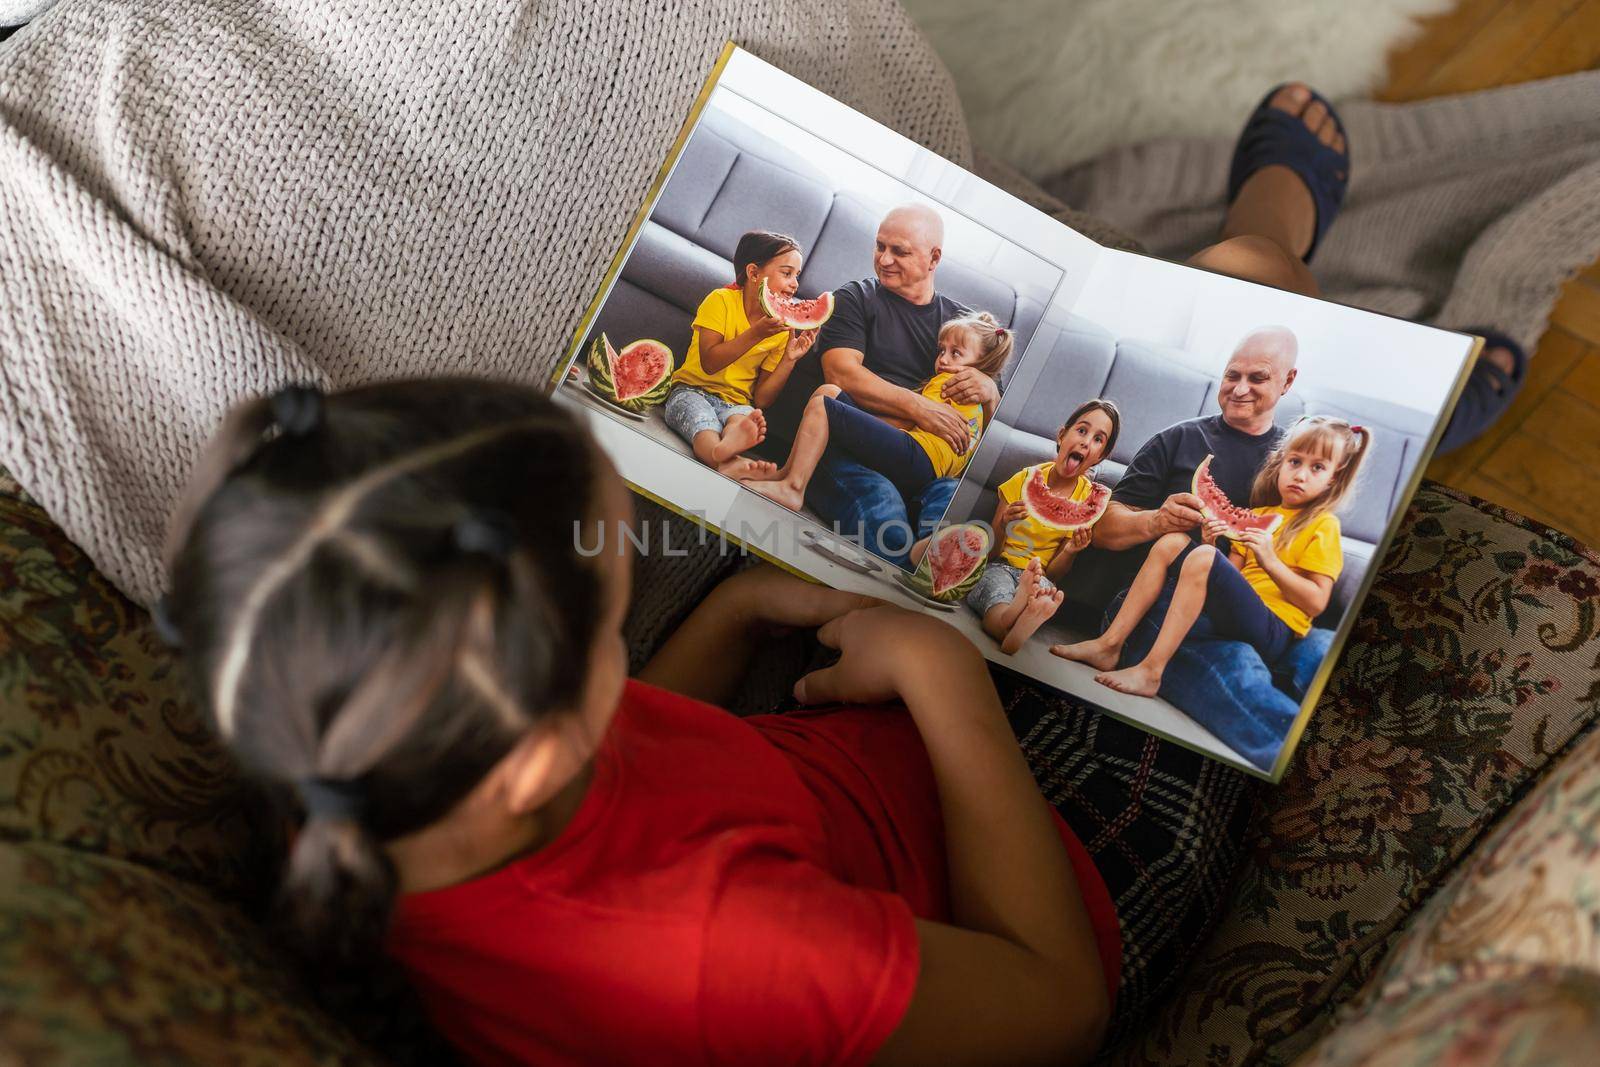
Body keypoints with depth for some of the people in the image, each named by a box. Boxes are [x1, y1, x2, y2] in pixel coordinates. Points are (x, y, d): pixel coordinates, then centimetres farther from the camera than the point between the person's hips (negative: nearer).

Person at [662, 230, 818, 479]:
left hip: (735, 402, 3)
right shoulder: (721, 300, -2)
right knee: (701, 420, -38)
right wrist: (756, 334, -20)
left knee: (746, 417, -34)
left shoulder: (782, 329, 9)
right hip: (692, 390, -3)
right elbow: (708, 363, -14)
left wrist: (789, 358, -4)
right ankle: (727, 462, -70)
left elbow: (761, 399, 7)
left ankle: (731, 442, -70)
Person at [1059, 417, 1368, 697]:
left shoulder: (1322, 526, 1)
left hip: (1273, 631, -7)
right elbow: (1230, 578, 15)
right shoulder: (1259, 515, 22)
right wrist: (1213, 545, -3)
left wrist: (1270, 561, -17)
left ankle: (1149, 672, -28)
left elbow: (1316, 602, -8)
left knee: (1203, 558, -27)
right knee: (1171, 542, -2)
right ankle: (1110, 643, -8)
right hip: (1233, 612, 7)